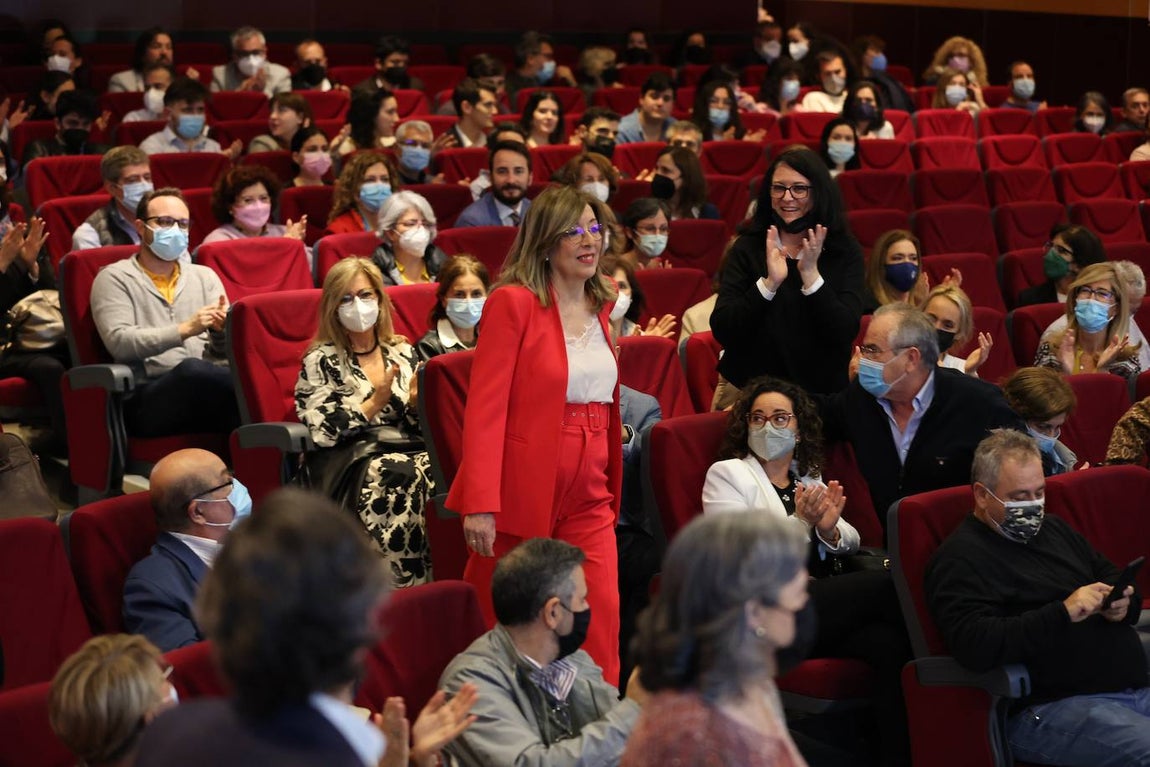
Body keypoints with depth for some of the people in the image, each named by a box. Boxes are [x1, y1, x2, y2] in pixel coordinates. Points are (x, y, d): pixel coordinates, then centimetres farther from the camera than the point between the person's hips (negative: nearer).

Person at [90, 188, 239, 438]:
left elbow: (225, 350, 16)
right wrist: (184, 330, -14)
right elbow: (119, 342, -5)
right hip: (148, 397, -4)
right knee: (191, 369, -39)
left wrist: (222, 329, -8)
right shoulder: (114, 278, 11)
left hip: (210, 388, 4)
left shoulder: (204, 276, 25)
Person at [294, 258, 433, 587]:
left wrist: (417, 401, -6)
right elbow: (324, 431, -5)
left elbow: (421, 423, 15)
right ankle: (410, 582, -33)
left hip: (411, 450, 4)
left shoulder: (403, 352, 19)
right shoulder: (320, 362, 8)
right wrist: (376, 402, -11)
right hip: (353, 459, -4)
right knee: (405, 475, -37)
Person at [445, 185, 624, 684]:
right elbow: (485, 407, -14)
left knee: (602, 620, -8)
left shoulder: (599, 307, 13)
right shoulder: (513, 303, -8)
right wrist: (480, 504, -21)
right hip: (522, 494, -5)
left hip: (588, 497, 5)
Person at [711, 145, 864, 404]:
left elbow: (846, 333, -14)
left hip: (822, 390, 0)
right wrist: (769, 283, -24)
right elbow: (721, 331, -13)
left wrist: (810, 274, -22)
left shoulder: (844, 250, -4)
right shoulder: (748, 248, -3)